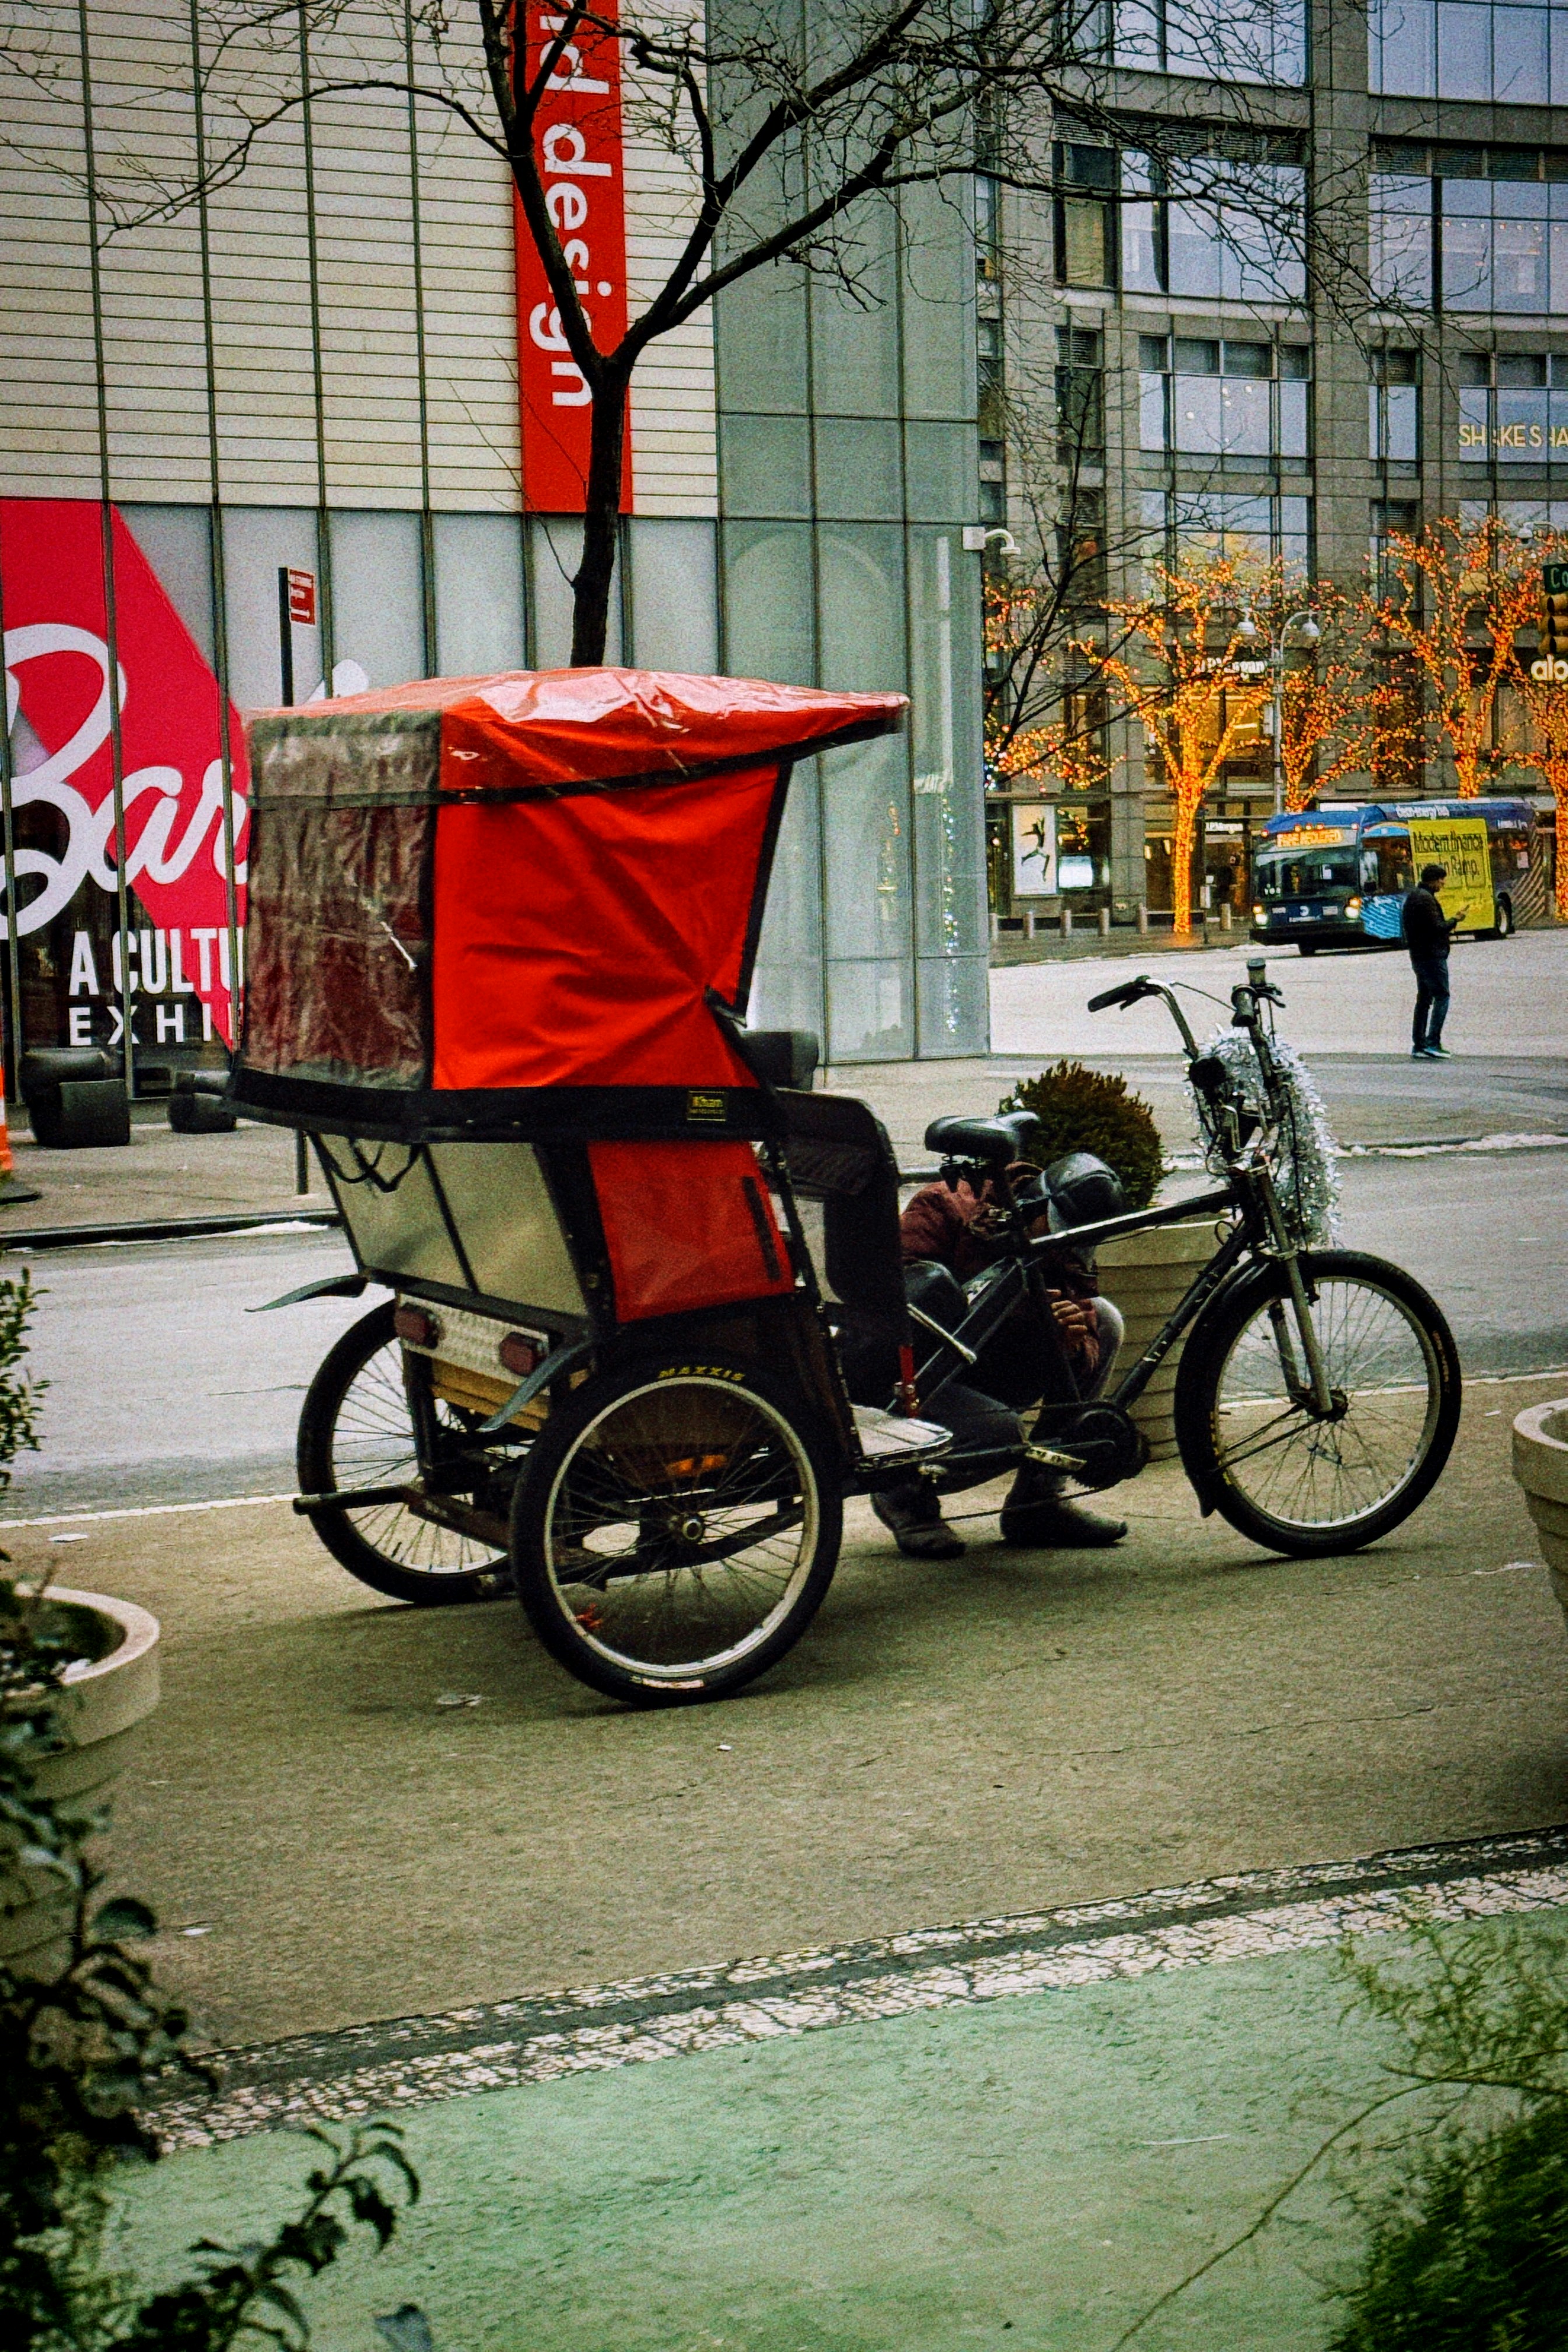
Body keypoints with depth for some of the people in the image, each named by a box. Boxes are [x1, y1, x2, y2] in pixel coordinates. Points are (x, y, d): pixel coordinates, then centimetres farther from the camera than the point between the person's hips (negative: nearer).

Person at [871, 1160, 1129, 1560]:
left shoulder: (1062, 1256, 0)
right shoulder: (944, 1207, -16)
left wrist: (1073, 1344, -34)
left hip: (979, 1374, 7)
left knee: (1103, 1319, -5)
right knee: (1000, 1431, -35)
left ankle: (1039, 1499, -4)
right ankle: (905, 1493, -2)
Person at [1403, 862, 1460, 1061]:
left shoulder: (1413, 896, 16)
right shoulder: (1426, 899, -16)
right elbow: (1436, 927, -21)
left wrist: (1446, 930, 18)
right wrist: (1454, 921, -6)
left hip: (1418, 955, 10)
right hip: (1432, 955, -10)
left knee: (1423, 999, 11)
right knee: (1441, 996, -8)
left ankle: (1419, 1045, 11)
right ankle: (1433, 1043, -14)